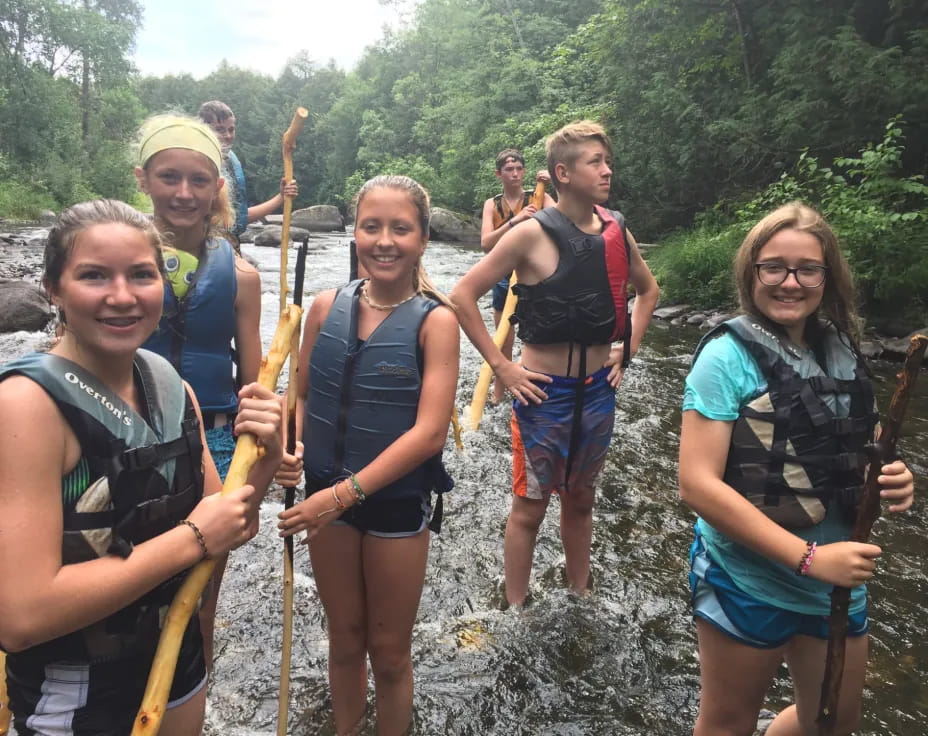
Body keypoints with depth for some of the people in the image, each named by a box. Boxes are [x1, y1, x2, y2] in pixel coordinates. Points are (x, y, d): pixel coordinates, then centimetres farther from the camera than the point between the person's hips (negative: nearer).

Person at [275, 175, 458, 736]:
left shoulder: (435, 320, -14)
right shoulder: (328, 307, -3)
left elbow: (429, 431, -20)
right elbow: (303, 395, 7)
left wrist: (345, 493, -22)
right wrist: (291, 448, -12)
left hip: (399, 504, -3)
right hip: (328, 498, 3)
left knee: (390, 651, 16)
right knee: (345, 639, 23)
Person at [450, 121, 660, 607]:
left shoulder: (616, 232, 2)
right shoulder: (533, 234, -14)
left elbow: (647, 289, 20)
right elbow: (463, 295, -14)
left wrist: (627, 349, 9)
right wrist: (500, 367, -14)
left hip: (598, 389, 5)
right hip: (545, 392, -5)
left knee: (580, 499, 20)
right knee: (530, 507, 7)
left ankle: (580, 596, 39)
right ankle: (516, 611, 24)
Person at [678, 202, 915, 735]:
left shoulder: (841, 352, 1)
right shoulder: (729, 356, -17)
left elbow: (862, 451, 14)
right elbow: (697, 483, -24)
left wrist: (893, 479, -9)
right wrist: (808, 557, -25)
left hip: (839, 583, 6)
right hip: (747, 582, -6)